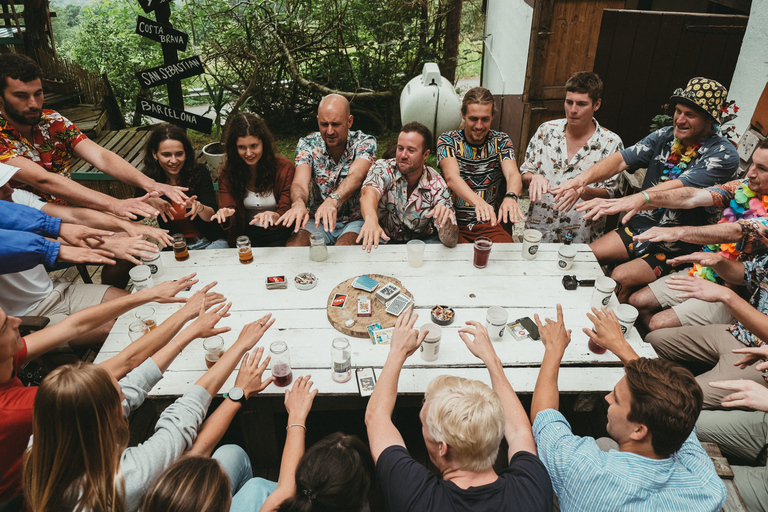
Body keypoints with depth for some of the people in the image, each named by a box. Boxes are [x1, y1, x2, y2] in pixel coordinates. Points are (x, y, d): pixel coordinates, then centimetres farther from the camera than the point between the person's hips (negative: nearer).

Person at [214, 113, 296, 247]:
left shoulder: (284, 167, -7)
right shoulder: (228, 172, 1)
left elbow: (287, 211, -10)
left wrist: (274, 216, -34)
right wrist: (224, 215, -30)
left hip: (279, 232, -2)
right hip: (247, 233, 2)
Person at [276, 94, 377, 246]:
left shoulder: (365, 142, -8)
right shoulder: (307, 144, -2)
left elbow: (355, 177, -28)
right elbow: (300, 182, -18)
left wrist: (333, 200, -51)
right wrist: (298, 203, -45)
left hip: (355, 222, -2)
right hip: (318, 221, 3)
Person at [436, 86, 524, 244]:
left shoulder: (501, 141, 4)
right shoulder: (447, 141, -3)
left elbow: (513, 175, -14)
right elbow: (452, 177, -23)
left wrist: (510, 197, -40)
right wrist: (477, 201, -44)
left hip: (489, 224, 2)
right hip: (455, 224, -2)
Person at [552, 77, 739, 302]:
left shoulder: (724, 155, -17)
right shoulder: (664, 136, 2)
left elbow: (675, 190, -31)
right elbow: (621, 160, -9)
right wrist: (581, 180, -30)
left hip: (677, 248, -6)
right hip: (640, 228, 6)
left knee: (621, 277, -27)